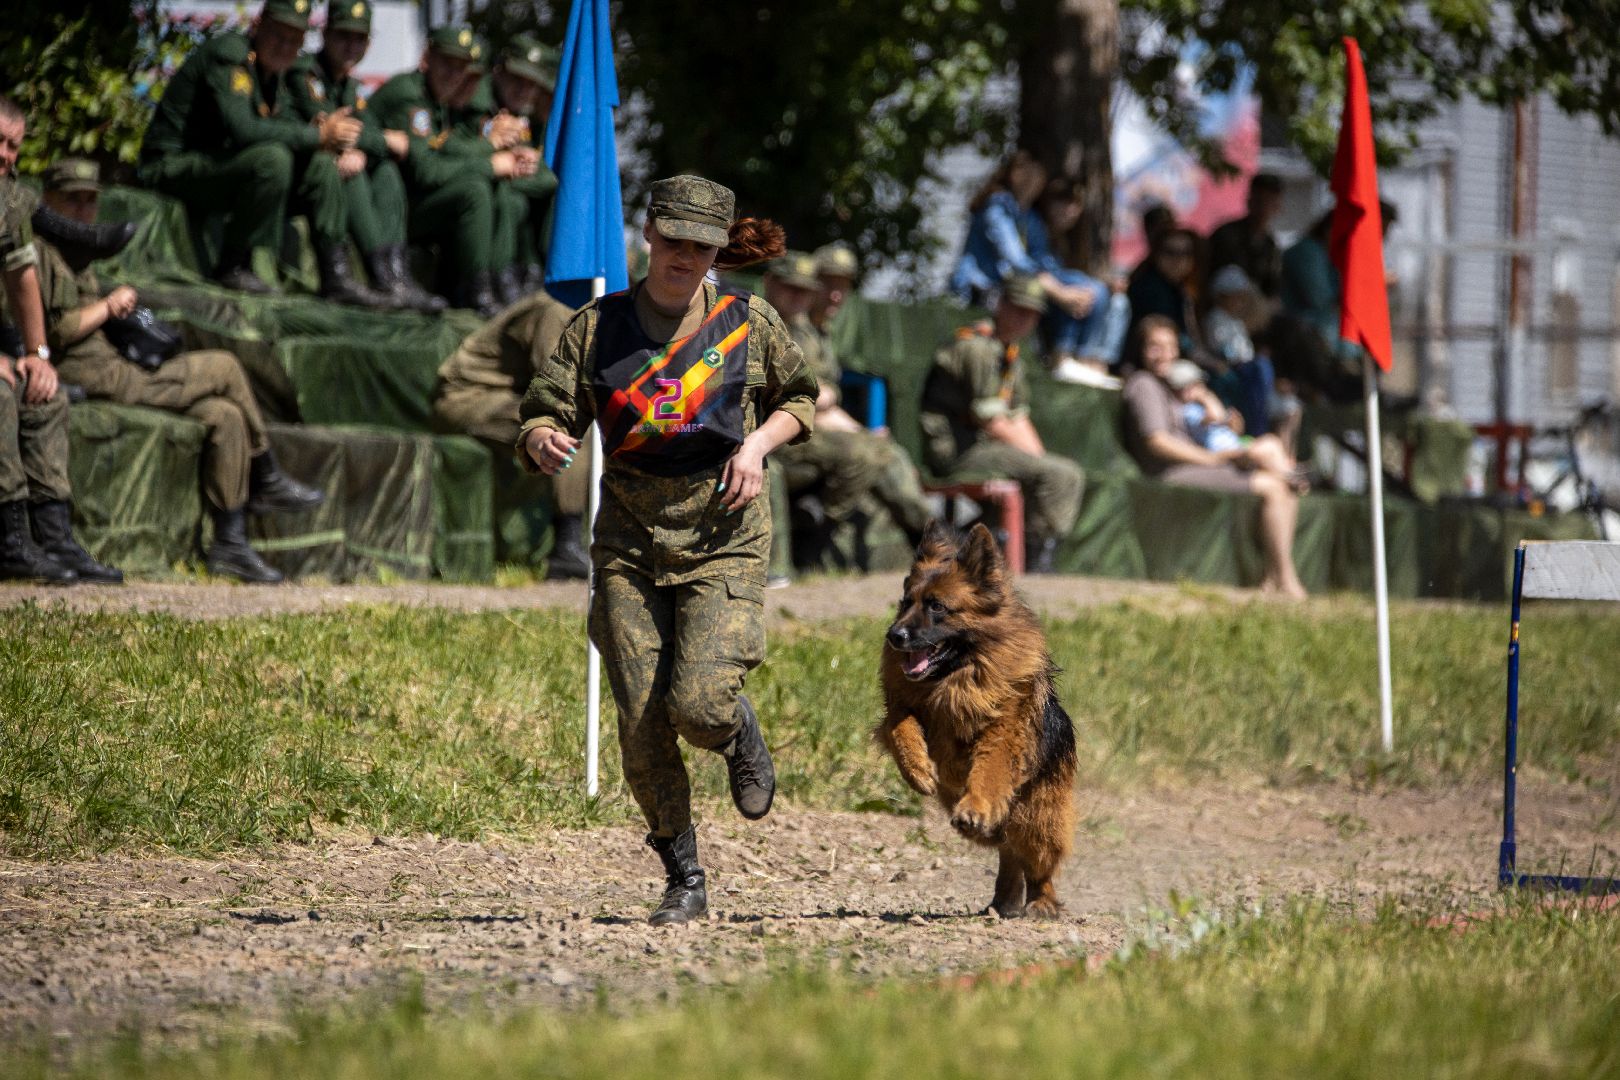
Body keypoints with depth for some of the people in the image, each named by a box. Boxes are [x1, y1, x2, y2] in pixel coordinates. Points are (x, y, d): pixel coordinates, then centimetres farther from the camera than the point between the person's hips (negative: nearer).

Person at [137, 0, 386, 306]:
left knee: (321, 163, -2)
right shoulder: (228, 54, -19)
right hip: (174, 164, -9)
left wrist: (328, 139, -10)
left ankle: (337, 278, -5)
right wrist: (319, 135, -23)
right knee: (272, 159, -33)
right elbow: (241, 129, -31)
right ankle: (233, 267, -20)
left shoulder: (272, 69, 12)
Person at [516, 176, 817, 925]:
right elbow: (546, 413, 1)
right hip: (629, 540, 2)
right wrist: (544, 442, -24)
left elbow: (800, 398, 17)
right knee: (642, 725, -3)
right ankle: (684, 881, 14)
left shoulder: (749, 325, 1)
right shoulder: (596, 327, 2)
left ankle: (741, 736, 21)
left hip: (722, 536, -2)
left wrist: (757, 444, -3)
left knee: (698, 702, -19)